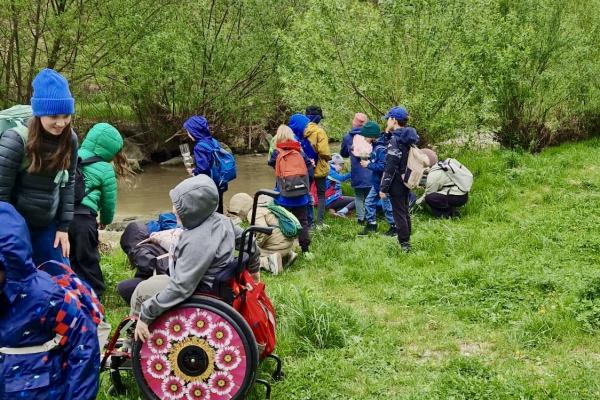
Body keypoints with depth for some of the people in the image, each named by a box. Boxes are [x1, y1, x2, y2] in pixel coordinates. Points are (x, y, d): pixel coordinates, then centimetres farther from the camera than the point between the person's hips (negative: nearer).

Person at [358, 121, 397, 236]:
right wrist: (369, 162, 1)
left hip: (382, 182, -10)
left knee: (386, 205, 2)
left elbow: (383, 166, -28)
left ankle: (394, 227, 14)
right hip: (376, 182, 10)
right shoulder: (376, 146, 6)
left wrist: (368, 165, -20)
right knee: (369, 202, 14)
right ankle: (371, 224, 25)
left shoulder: (381, 148, -23)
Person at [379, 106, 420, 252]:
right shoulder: (409, 138, 7)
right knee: (405, 211, 18)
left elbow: (390, 167, -21)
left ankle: (404, 244, 2)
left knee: (399, 213, -2)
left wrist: (383, 188, -17)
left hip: (396, 183, -9)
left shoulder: (395, 140, -19)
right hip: (407, 181, 9)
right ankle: (407, 240, 28)